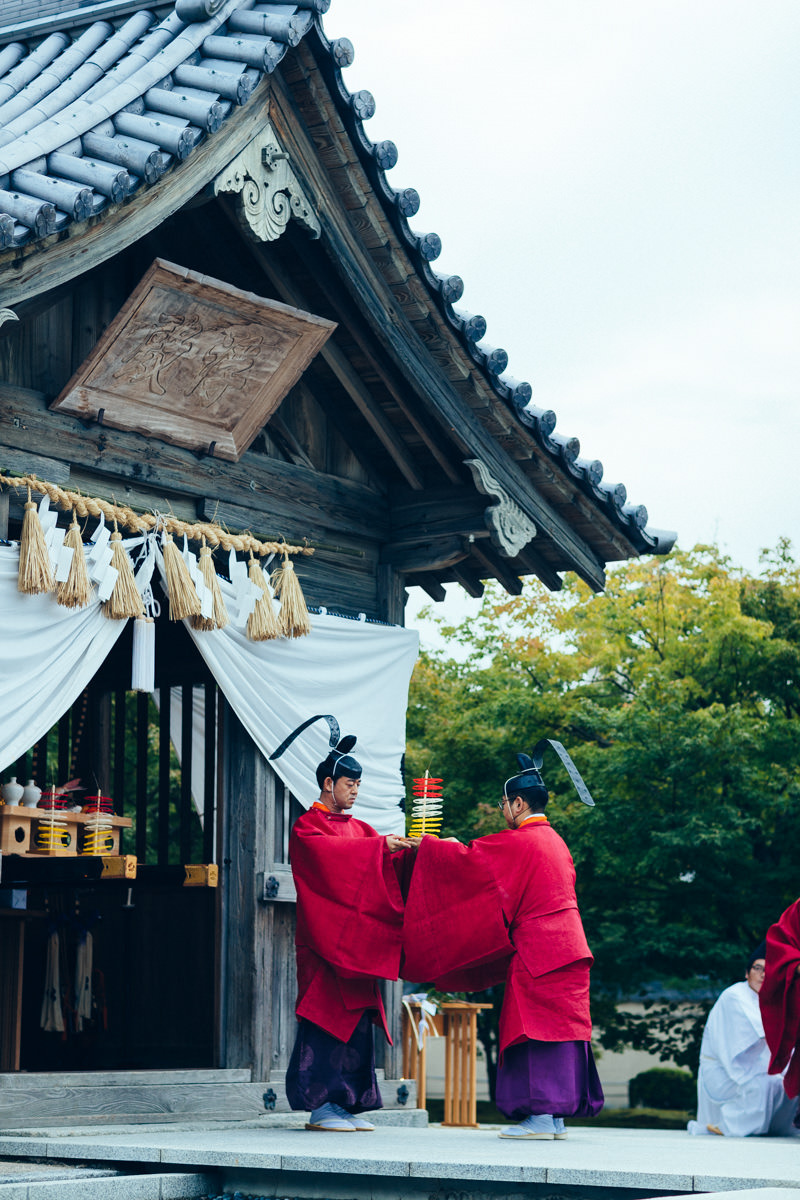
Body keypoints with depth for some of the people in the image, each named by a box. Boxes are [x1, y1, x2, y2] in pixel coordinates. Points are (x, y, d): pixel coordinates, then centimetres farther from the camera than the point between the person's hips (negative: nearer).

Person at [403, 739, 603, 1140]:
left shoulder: (517, 842, -11)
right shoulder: (555, 842, 16)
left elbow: (465, 859, -6)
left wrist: (429, 844, 11)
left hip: (537, 950, -8)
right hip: (566, 946, 8)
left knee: (535, 1027, -5)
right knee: (559, 1025, 7)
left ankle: (541, 1115, -7)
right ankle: (557, 1115, 10)